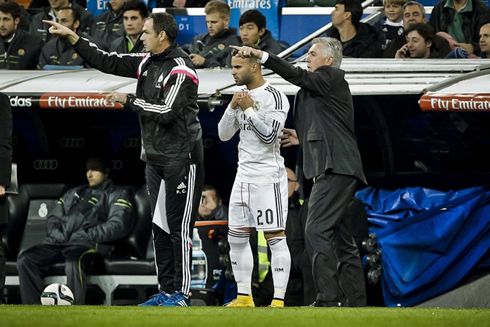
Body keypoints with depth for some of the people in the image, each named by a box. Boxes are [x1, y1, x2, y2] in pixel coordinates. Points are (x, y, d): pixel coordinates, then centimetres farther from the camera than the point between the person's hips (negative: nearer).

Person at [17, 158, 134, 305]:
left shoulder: (117, 195, 16)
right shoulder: (73, 193, 34)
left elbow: (118, 225, -1)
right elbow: (54, 217, 28)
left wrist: (87, 235, -10)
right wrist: (57, 234, 4)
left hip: (87, 244, -6)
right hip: (58, 243, 6)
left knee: (73, 262, -42)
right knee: (25, 259, -21)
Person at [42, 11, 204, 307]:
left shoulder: (180, 70, -16)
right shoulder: (147, 62, 9)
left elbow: (166, 112, -23)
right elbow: (107, 62, 12)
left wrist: (128, 100, -13)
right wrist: (72, 37, 10)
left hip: (181, 158, -9)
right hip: (155, 158, 9)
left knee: (179, 227, -6)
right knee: (160, 226, 10)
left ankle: (182, 294, -3)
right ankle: (166, 291, 15)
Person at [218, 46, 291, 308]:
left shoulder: (275, 97, -10)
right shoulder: (242, 97, 15)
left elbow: (269, 136, -19)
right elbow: (223, 134, 11)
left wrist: (249, 109, -16)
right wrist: (233, 108, -3)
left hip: (268, 177, -9)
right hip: (243, 176, 9)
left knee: (275, 237, -8)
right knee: (237, 237, 9)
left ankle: (278, 301, -9)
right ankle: (244, 297, 17)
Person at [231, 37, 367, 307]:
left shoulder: (332, 78, -4)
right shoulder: (325, 85, 23)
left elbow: (298, 76, -18)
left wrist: (261, 55, -21)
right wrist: (303, 138, 26)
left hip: (335, 169, -11)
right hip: (335, 170, 11)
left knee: (316, 231, -17)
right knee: (340, 238, 12)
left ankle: (329, 298, -21)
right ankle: (354, 302, 14)